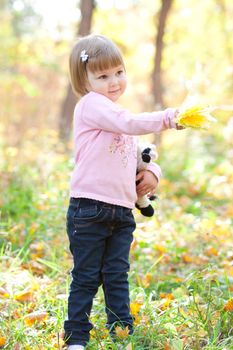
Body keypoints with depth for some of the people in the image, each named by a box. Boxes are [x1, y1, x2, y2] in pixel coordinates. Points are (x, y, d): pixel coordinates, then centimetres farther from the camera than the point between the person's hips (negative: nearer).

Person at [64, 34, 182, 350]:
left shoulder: (121, 120, 21)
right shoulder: (91, 104, -7)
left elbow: (136, 155, 27)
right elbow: (131, 124, -22)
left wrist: (151, 172, 6)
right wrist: (168, 117, -23)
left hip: (122, 211, 7)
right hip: (89, 209, -7)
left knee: (117, 276, 9)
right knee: (86, 277, 1)